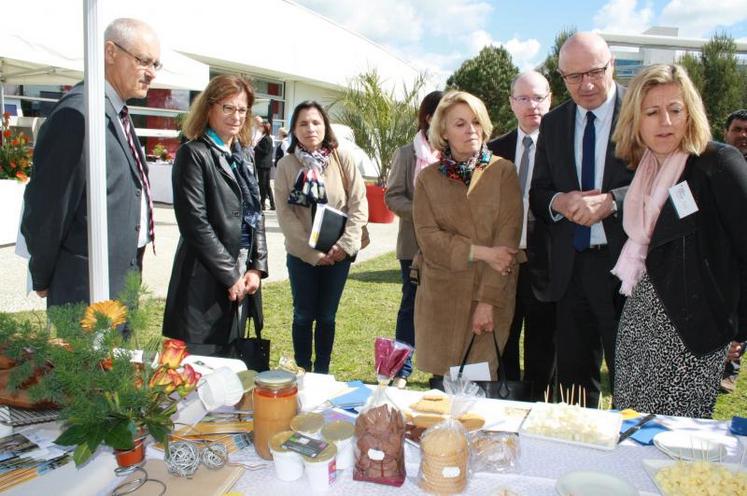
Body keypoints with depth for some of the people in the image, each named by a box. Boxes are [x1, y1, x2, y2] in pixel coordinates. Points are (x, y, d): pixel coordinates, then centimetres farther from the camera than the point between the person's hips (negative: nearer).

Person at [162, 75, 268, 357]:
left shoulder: (242, 157, 15)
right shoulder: (193, 154, -7)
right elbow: (195, 223, -14)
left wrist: (257, 267, 1)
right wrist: (230, 275, -13)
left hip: (242, 280, 7)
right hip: (207, 283, -7)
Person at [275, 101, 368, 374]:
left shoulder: (342, 159, -3)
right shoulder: (286, 164, -3)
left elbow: (359, 204, -4)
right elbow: (285, 213, -8)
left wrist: (345, 244, -12)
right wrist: (312, 252, -13)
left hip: (338, 253, 0)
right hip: (301, 254, 0)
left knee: (327, 316, 10)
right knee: (303, 315, 9)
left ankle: (322, 371, 25)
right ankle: (302, 370, 25)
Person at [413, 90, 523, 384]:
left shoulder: (503, 171, 1)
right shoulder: (428, 178, 6)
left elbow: (508, 237, -6)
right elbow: (427, 237, -4)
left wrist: (488, 301, -13)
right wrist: (480, 252, -15)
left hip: (493, 297, -1)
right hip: (441, 298, 1)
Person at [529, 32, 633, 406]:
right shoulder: (552, 124, 10)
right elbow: (537, 194, 12)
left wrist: (611, 201, -24)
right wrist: (558, 202, -10)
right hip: (569, 268, 4)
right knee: (572, 379, 16)